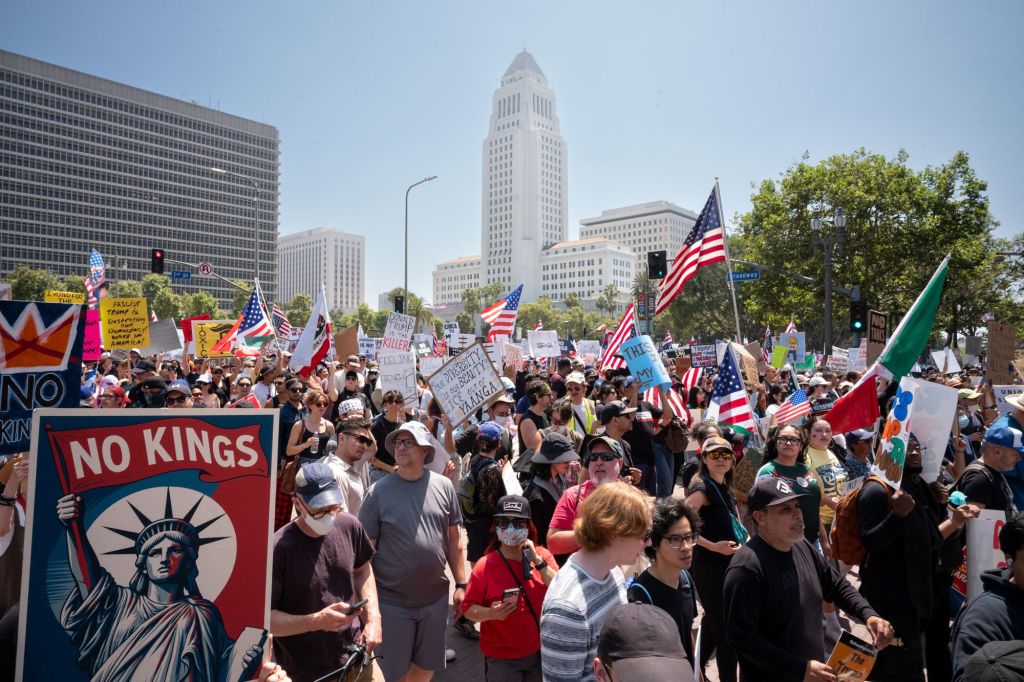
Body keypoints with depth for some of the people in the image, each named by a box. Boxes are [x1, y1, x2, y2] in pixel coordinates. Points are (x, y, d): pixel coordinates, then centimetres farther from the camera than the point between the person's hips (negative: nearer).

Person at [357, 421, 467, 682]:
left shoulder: (443, 486, -3)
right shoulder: (378, 492, -11)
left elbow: (454, 540, 4)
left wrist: (461, 584, 4)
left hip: (436, 598, 3)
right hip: (392, 602, -2)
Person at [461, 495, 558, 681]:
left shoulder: (543, 555, -4)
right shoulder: (485, 566, -12)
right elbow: (468, 608, -9)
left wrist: (537, 561, -21)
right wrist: (491, 613, -27)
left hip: (540, 652, 3)